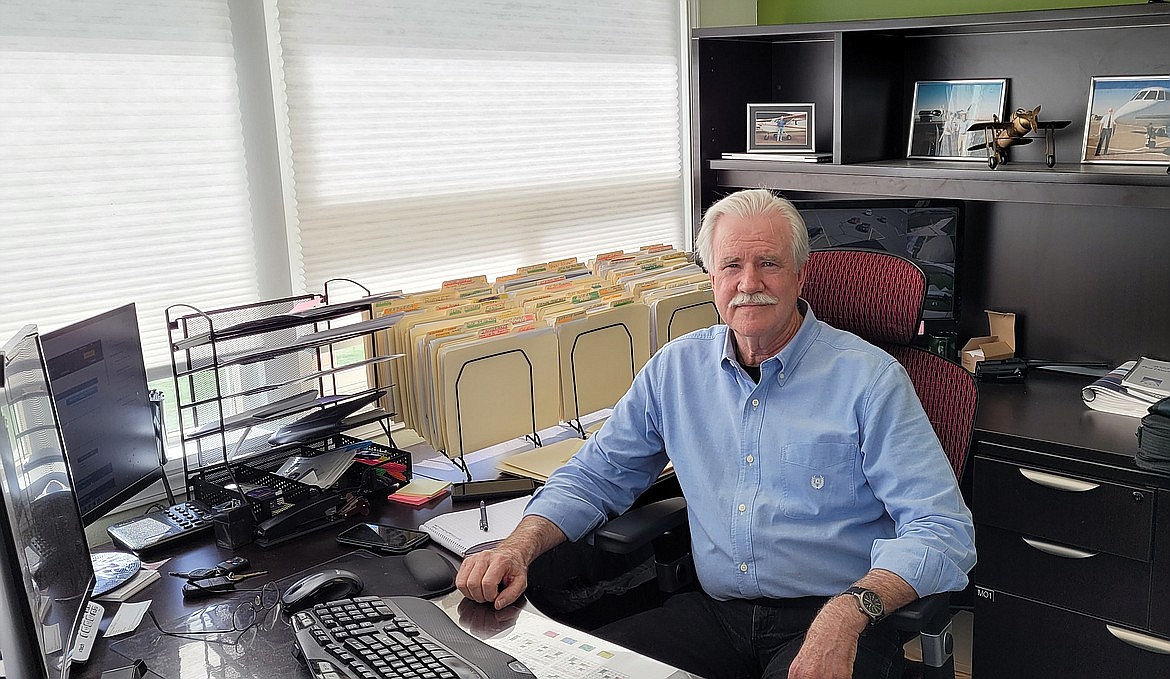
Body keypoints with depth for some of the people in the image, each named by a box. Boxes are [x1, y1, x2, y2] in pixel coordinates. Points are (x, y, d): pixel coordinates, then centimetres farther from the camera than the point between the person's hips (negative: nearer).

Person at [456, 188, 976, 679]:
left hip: (830, 622, -3)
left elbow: (942, 531, -11)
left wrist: (850, 610, -29)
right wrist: (519, 547, -5)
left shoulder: (867, 378, -6)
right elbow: (594, 478, 14)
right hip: (714, 612, 4)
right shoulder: (676, 368, 8)